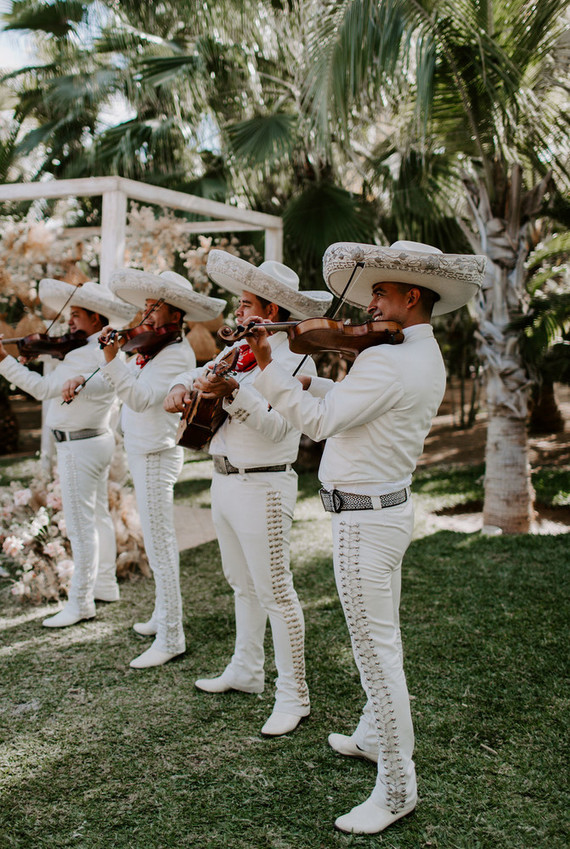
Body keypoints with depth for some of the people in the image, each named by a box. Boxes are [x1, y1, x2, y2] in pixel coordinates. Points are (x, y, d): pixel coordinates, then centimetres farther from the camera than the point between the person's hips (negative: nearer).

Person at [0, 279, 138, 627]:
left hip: (80, 445, -11)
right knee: (98, 516, 18)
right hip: (100, 439, 11)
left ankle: (80, 602, 0)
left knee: (81, 526, -6)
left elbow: (45, 388, -28)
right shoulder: (108, 348, 10)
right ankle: (105, 585, 30)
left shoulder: (87, 355, -22)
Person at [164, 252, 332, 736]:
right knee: (242, 584, 20)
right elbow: (201, 373, 19)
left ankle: (293, 695, 9)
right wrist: (183, 386, -3)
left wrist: (232, 393, -36)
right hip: (224, 481, 9)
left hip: (262, 487, -9)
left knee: (274, 591, -3)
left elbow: (277, 425, -24)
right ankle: (245, 671, 36)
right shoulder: (239, 350, 10)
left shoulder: (294, 359, -14)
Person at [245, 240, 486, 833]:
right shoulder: (427, 358, 10)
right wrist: (312, 382, 7)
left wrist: (268, 369, -16)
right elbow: (349, 403, 16)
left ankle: (396, 788, 9)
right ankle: (374, 737, 40)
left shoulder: (388, 362, -22)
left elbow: (319, 420, -23)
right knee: (381, 638, 22)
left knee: (375, 648, -2)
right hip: (388, 507, 10)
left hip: (364, 517, -10)